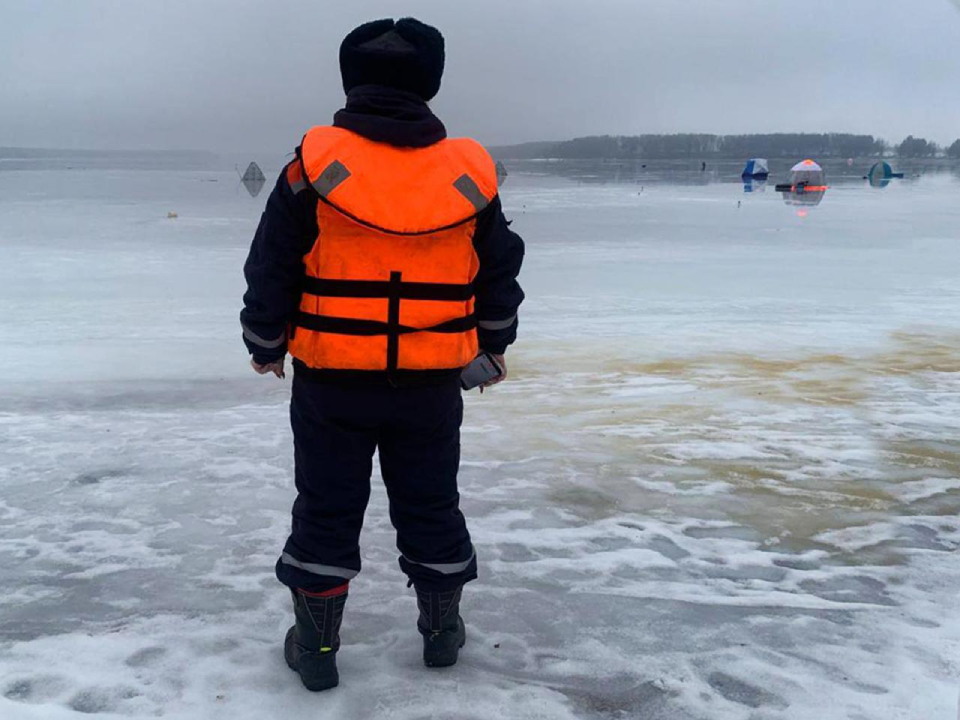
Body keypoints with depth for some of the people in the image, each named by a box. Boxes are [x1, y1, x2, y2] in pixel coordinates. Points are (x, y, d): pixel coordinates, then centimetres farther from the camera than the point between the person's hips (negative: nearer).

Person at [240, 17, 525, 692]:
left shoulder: (315, 164, -9)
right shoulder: (469, 173, -3)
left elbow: (271, 270, -4)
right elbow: (501, 273, 6)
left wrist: (265, 345, 12)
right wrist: (492, 346, 22)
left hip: (331, 379, -1)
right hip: (432, 382, 2)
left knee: (327, 508, 12)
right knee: (431, 503, 17)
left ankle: (316, 643, 23)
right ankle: (442, 630, 31)